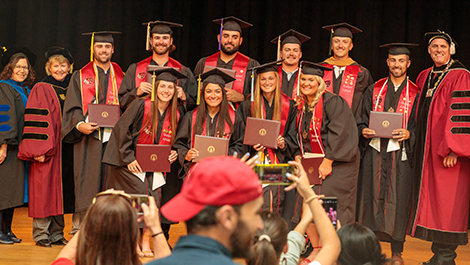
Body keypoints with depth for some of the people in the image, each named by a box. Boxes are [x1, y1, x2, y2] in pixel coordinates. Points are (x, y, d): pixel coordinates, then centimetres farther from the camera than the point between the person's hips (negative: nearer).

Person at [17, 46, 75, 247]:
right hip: (47, 148, -6)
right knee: (44, 189, -4)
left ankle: (56, 233, 14)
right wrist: (39, 150, -18)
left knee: (61, 189, 8)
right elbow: (35, 121, -11)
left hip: (66, 148, 6)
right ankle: (41, 233, 4)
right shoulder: (41, 89, -4)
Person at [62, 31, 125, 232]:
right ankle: (80, 225, 0)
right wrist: (80, 124, -16)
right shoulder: (81, 76, 10)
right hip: (89, 138, -2)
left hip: (114, 137, 2)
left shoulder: (120, 77, 16)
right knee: (87, 183, -5)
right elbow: (72, 108, 3)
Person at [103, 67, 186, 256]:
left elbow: (176, 141, 17)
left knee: (155, 196, -14)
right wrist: (129, 158, -13)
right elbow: (121, 130, -10)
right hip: (131, 162, -4)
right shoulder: (141, 105, -10)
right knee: (139, 194, -19)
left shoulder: (177, 114, 3)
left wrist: (174, 154, -4)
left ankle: (145, 241, -2)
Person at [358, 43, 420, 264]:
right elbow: (362, 120, 12)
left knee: (398, 200, -1)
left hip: (400, 153, -2)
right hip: (374, 151, 2)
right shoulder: (374, 90, 12)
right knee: (372, 196, 1)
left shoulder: (415, 94, 6)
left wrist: (408, 134, -16)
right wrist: (364, 130, -9)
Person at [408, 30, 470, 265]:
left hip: (448, 154, -7)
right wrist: (419, 147, 17)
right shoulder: (424, 77, 15)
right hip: (427, 152, 7)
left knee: (447, 201, -6)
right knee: (431, 200, 8)